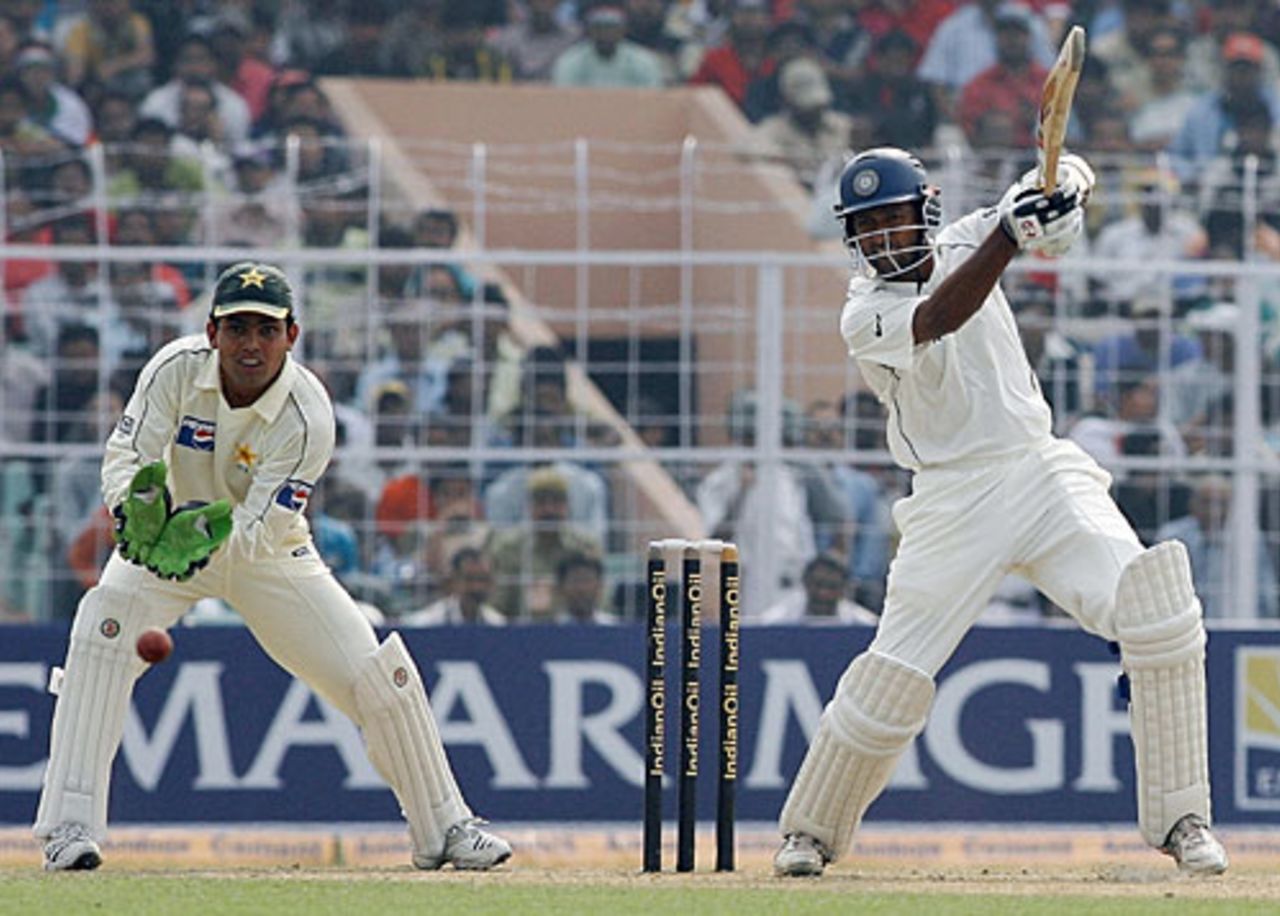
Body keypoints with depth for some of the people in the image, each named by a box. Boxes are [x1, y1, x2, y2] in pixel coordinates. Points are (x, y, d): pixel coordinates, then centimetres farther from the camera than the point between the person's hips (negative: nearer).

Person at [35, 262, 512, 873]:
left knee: (381, 678, -6)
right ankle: (71, 828, -29)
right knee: (104, 627, -30)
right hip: (170, 537, 0)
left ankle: (442, 829, 18)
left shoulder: (307, 417, -27)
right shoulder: (177, 370, -24)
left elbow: (261, 528, -32)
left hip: (268, 554, 0)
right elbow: (124, 458, -28)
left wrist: (215, 532, -54)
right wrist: (139, 513, -51)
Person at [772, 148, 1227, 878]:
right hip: (956, 502, -3)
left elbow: (1066, 187, 1)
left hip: (1044, 471, 3)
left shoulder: (962, 243, 6)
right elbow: (939, 319, -29)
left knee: (1159, 615, -16)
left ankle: (1180, 818, -10)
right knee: (894, 674, -7)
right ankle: (811, 832, 14)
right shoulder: (866, 317, -8)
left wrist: (1065, 184, -25)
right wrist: (1009, 236, -41)